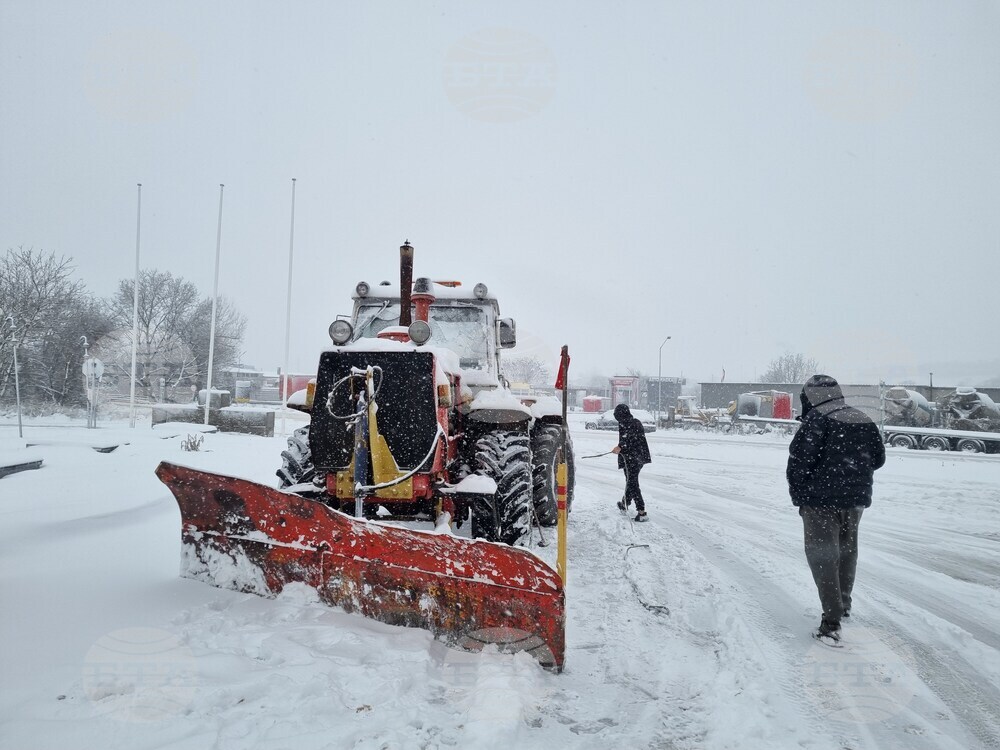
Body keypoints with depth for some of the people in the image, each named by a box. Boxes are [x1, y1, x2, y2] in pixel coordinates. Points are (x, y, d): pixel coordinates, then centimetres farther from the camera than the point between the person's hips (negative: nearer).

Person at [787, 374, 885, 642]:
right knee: (847, 550, 21)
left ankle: (832, 621, -7)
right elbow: (878, 459, 15)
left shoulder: (817, 419, -13)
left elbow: (799, 459, -18)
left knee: (822, 555, -1)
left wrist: (797, 492, -6)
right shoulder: (864, 420, 8)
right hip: (856, 500, 7)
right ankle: (844, 605, 37)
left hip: (821, 500, -7)